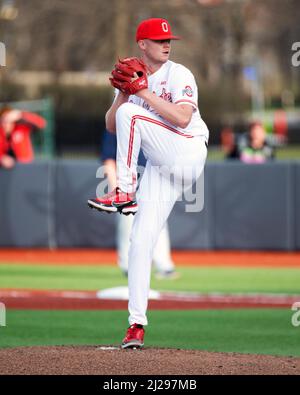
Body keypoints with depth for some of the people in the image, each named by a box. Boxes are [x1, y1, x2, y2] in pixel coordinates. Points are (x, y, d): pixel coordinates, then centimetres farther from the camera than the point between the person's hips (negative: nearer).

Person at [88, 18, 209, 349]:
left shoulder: (179, 75, -3)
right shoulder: (132, 79, 13)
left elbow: (183, 117, -19)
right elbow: (111, 126, 7)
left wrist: (143, 92, -17)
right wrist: (123, 93, -8)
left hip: (187, 155, -5)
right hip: (159, 168, 5)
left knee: (130, 114, -24)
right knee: (140, 241, -4)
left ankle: (125, 193, -21)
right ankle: (136, 324, -1)